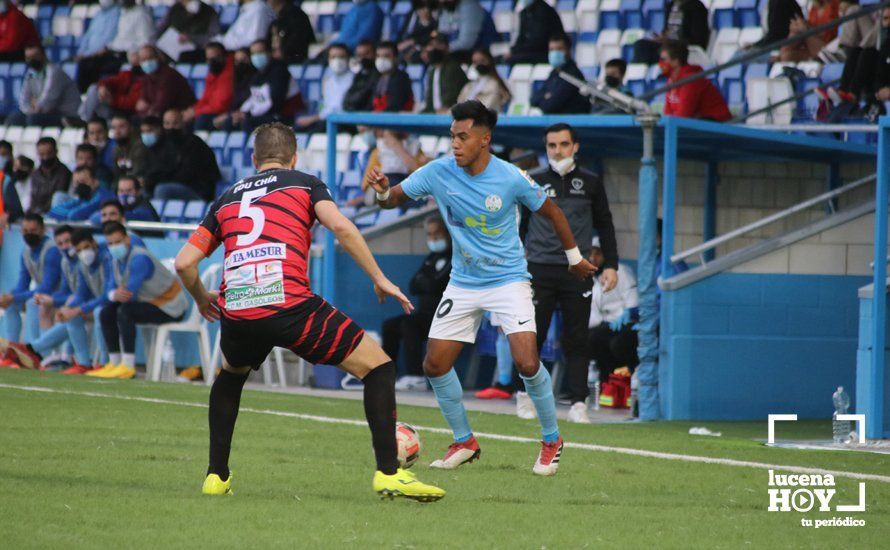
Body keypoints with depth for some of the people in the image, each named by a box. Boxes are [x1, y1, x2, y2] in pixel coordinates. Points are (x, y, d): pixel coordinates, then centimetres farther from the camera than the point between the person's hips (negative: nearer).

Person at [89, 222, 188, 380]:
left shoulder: (139, 258, -25)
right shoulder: (117, 259, 4)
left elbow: (130, 295, -29)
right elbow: (110, 287, 1)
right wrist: (115, 295, -22)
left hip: (171, 307, -9)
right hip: (150, 302, 9)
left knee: (125, 311, -29)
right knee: (107, 312, 1)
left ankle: (128, 367, -27)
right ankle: (114, 363, 5)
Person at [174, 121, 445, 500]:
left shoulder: (227, 199, 25)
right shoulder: (304, 183, 16)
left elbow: (184, 262, 19)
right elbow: (341, 227, -3)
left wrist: (201, 299, 38)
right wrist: (379, 279, 3)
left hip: (236, 310, 4)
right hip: (289, 304, -4)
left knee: (230, 376, 37)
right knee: (377, 366, 7)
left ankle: (216, 476, 30)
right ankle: (389, 473, -5)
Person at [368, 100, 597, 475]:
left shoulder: (511, 178, -16)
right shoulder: (438, 172, -10)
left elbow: (551, 212, 0)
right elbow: (395, 198, -3)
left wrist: (574, 257, 11)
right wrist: (383, 192, -28)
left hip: (508, 279, -4)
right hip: (463, 283, 4)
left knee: (527, 363, -20)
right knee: (435, 364, -2)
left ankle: (551, 440, 3)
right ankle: (464, 443, 19)